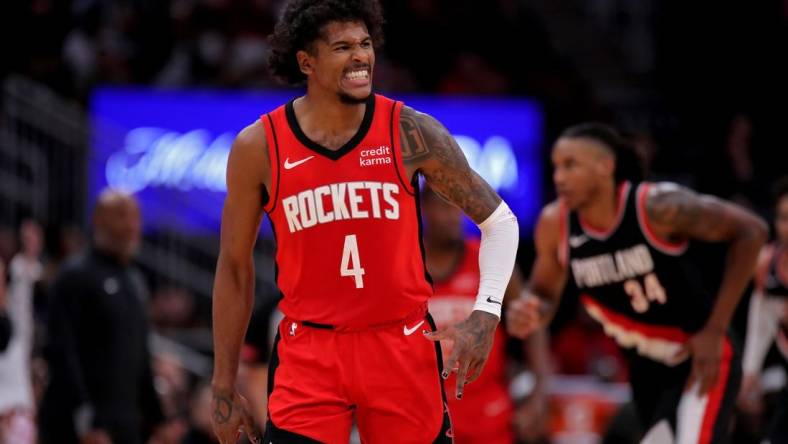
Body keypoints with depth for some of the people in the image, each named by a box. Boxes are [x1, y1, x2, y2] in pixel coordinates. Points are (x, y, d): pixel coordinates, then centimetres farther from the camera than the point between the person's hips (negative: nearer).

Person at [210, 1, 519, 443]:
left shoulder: (411, 133, -6)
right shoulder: (259, 148, -4)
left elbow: (499, 219, 4)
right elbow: (235, 267, 5)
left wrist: (486, 313, -11)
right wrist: (225, 387, 5)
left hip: (403, 347, 1)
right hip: (309, 353, 0)